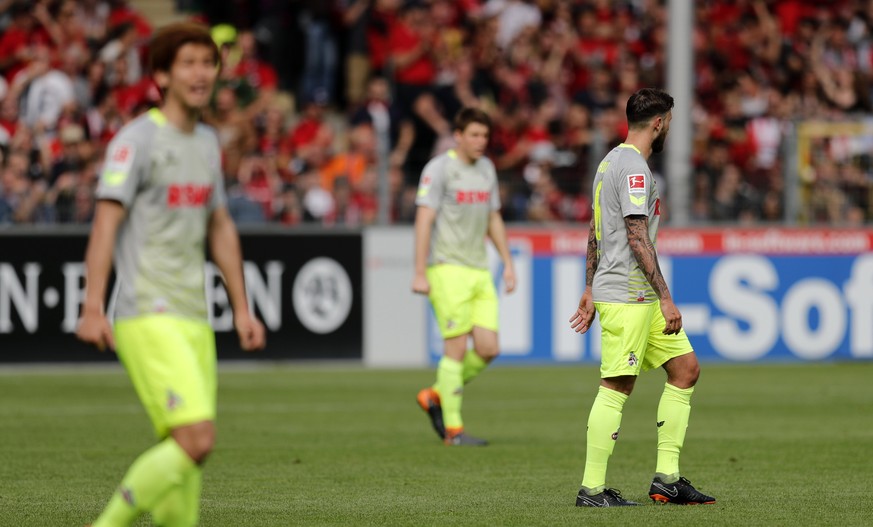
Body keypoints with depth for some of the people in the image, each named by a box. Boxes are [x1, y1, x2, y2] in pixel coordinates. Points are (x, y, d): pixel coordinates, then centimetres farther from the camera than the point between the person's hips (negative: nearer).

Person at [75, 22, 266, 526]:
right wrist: (93, 308, -22)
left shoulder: (207, 141, 17)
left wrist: (242, 309, 21)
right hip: (148, 318, -7)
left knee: (187, 450, 3)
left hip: (194, 321, 8)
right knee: (196, 441, -18)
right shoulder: (138, 139, -7)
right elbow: (106, 222, -13)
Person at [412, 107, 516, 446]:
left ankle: (435, 396, 19)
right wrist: (419, 274, -18)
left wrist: (508, 262, 16)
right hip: (448, 269, -7)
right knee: (457, 348, -8)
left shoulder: (486, 168, 14)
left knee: (488, 348, -2)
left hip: (479, 271, 7)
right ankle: (453, 430, -1)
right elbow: (424, 220, -13)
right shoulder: (439, 169, -8)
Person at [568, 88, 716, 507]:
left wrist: (589, 291, 25)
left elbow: (594, 233, 22)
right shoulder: (634, 167, -14)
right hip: (626, 296, -11)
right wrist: (665, 298, -19)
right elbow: (638, 237, -20)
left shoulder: (611, 161, 18)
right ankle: (592, 489, -5)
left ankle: (667, 477, 9)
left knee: (686, 369, 10)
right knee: (616, 388, -8)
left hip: (639, 298, 11)